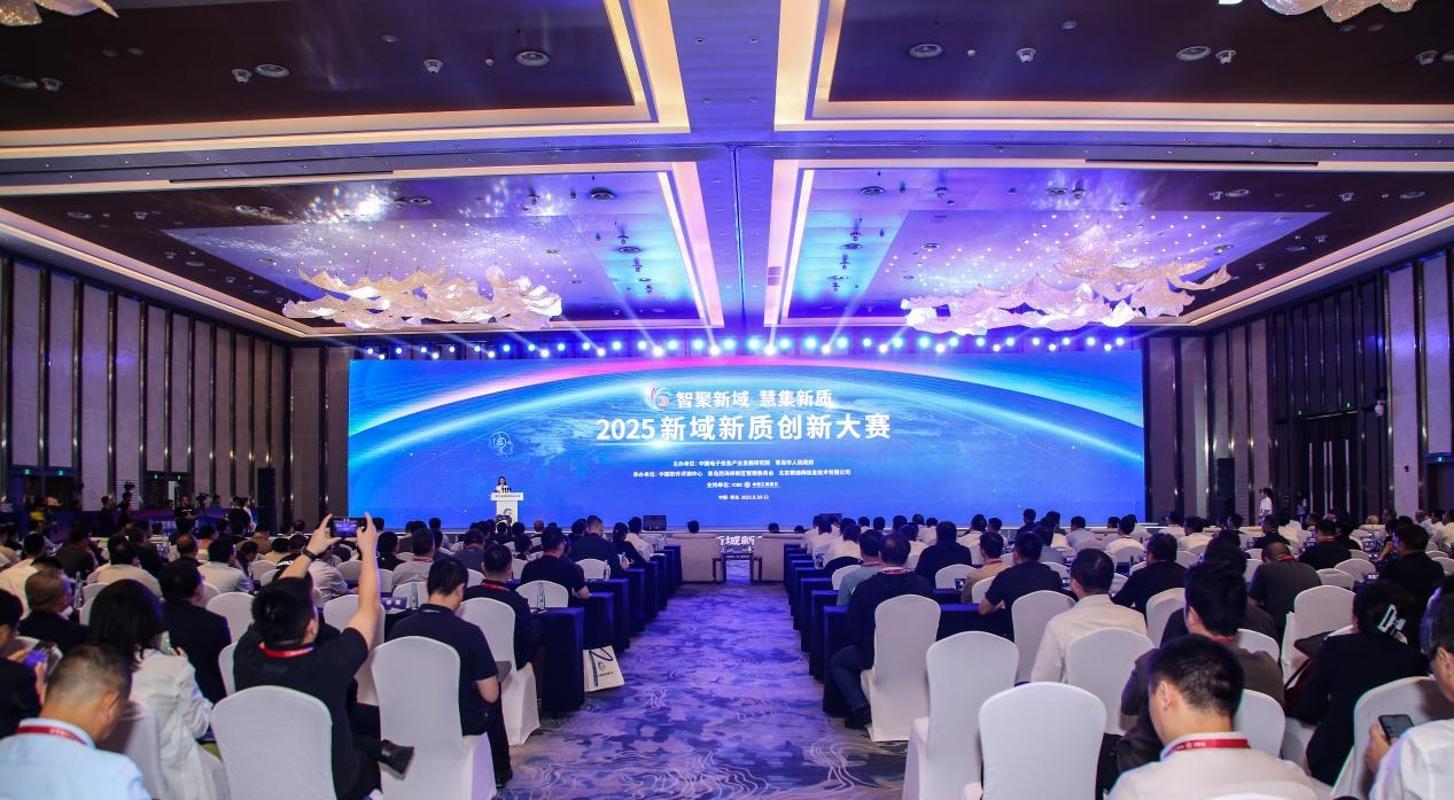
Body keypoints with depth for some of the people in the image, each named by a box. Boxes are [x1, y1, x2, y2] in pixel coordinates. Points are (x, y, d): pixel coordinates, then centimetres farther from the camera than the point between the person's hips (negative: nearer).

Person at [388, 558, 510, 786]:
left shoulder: (399, 628, -14)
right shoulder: (469, 632, -25)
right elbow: (490, 695, -17)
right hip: (460, 723, -3)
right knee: (492, 700, 29)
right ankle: (499, 770, 40)